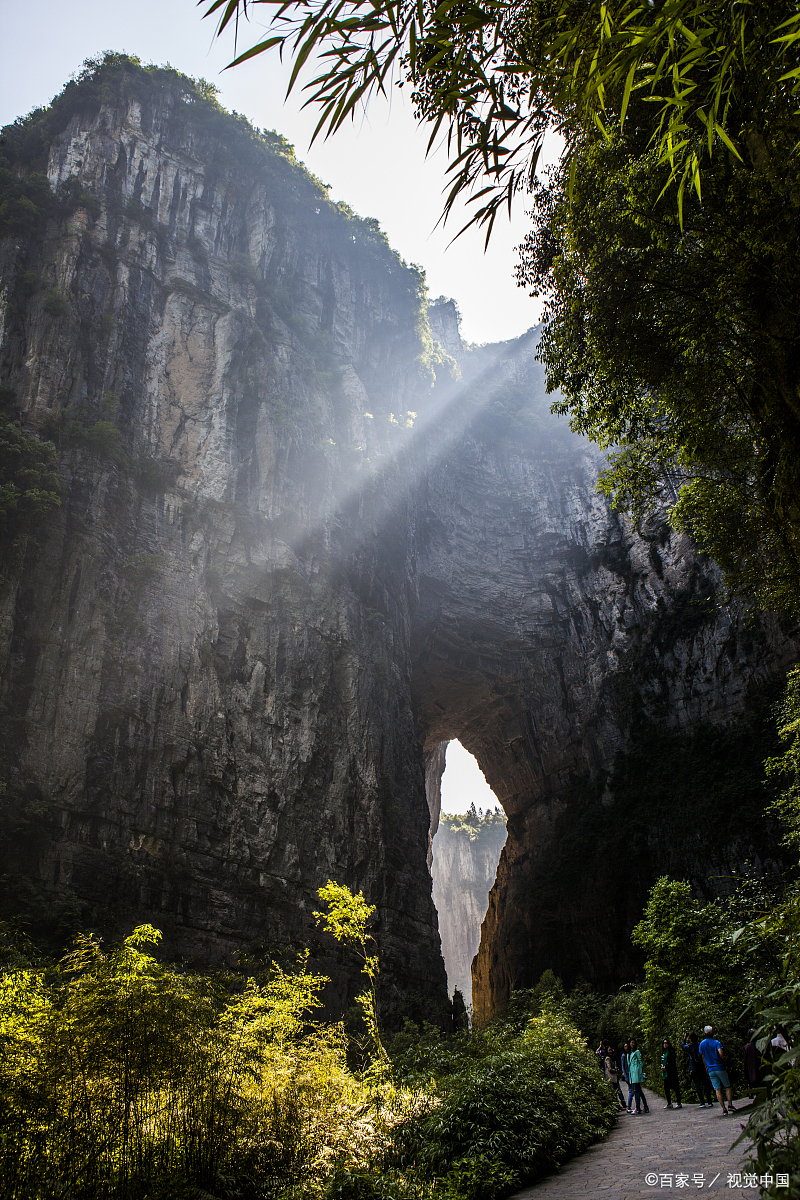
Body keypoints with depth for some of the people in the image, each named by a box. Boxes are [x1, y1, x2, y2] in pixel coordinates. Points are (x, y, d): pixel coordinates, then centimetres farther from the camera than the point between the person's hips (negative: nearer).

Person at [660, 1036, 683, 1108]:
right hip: (665, 1073, 7)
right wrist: (662, 1067, 2)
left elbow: (672, 1062, -11)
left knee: (675, 1087, -5)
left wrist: (666, 1067, -15)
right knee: (666, 1088, 5)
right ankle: (669, 1103, 13)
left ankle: (679, 1103, -1)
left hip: (671, 1072, -7)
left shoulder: (671, 1052, -4)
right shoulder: (663, 1052, 17)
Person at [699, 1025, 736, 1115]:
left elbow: (703, 1058, 12)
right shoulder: (716, 1042, -5)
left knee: (717, 1089, 2)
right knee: (727, 1087, 11)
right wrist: (724, 1060, -2)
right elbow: (721, 1053, -21)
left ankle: (724, 1109, -2)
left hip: (710, 1070, 3)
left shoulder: (702, 1044, 6)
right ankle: (730, 1105, -1)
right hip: (720, 1068, -2)